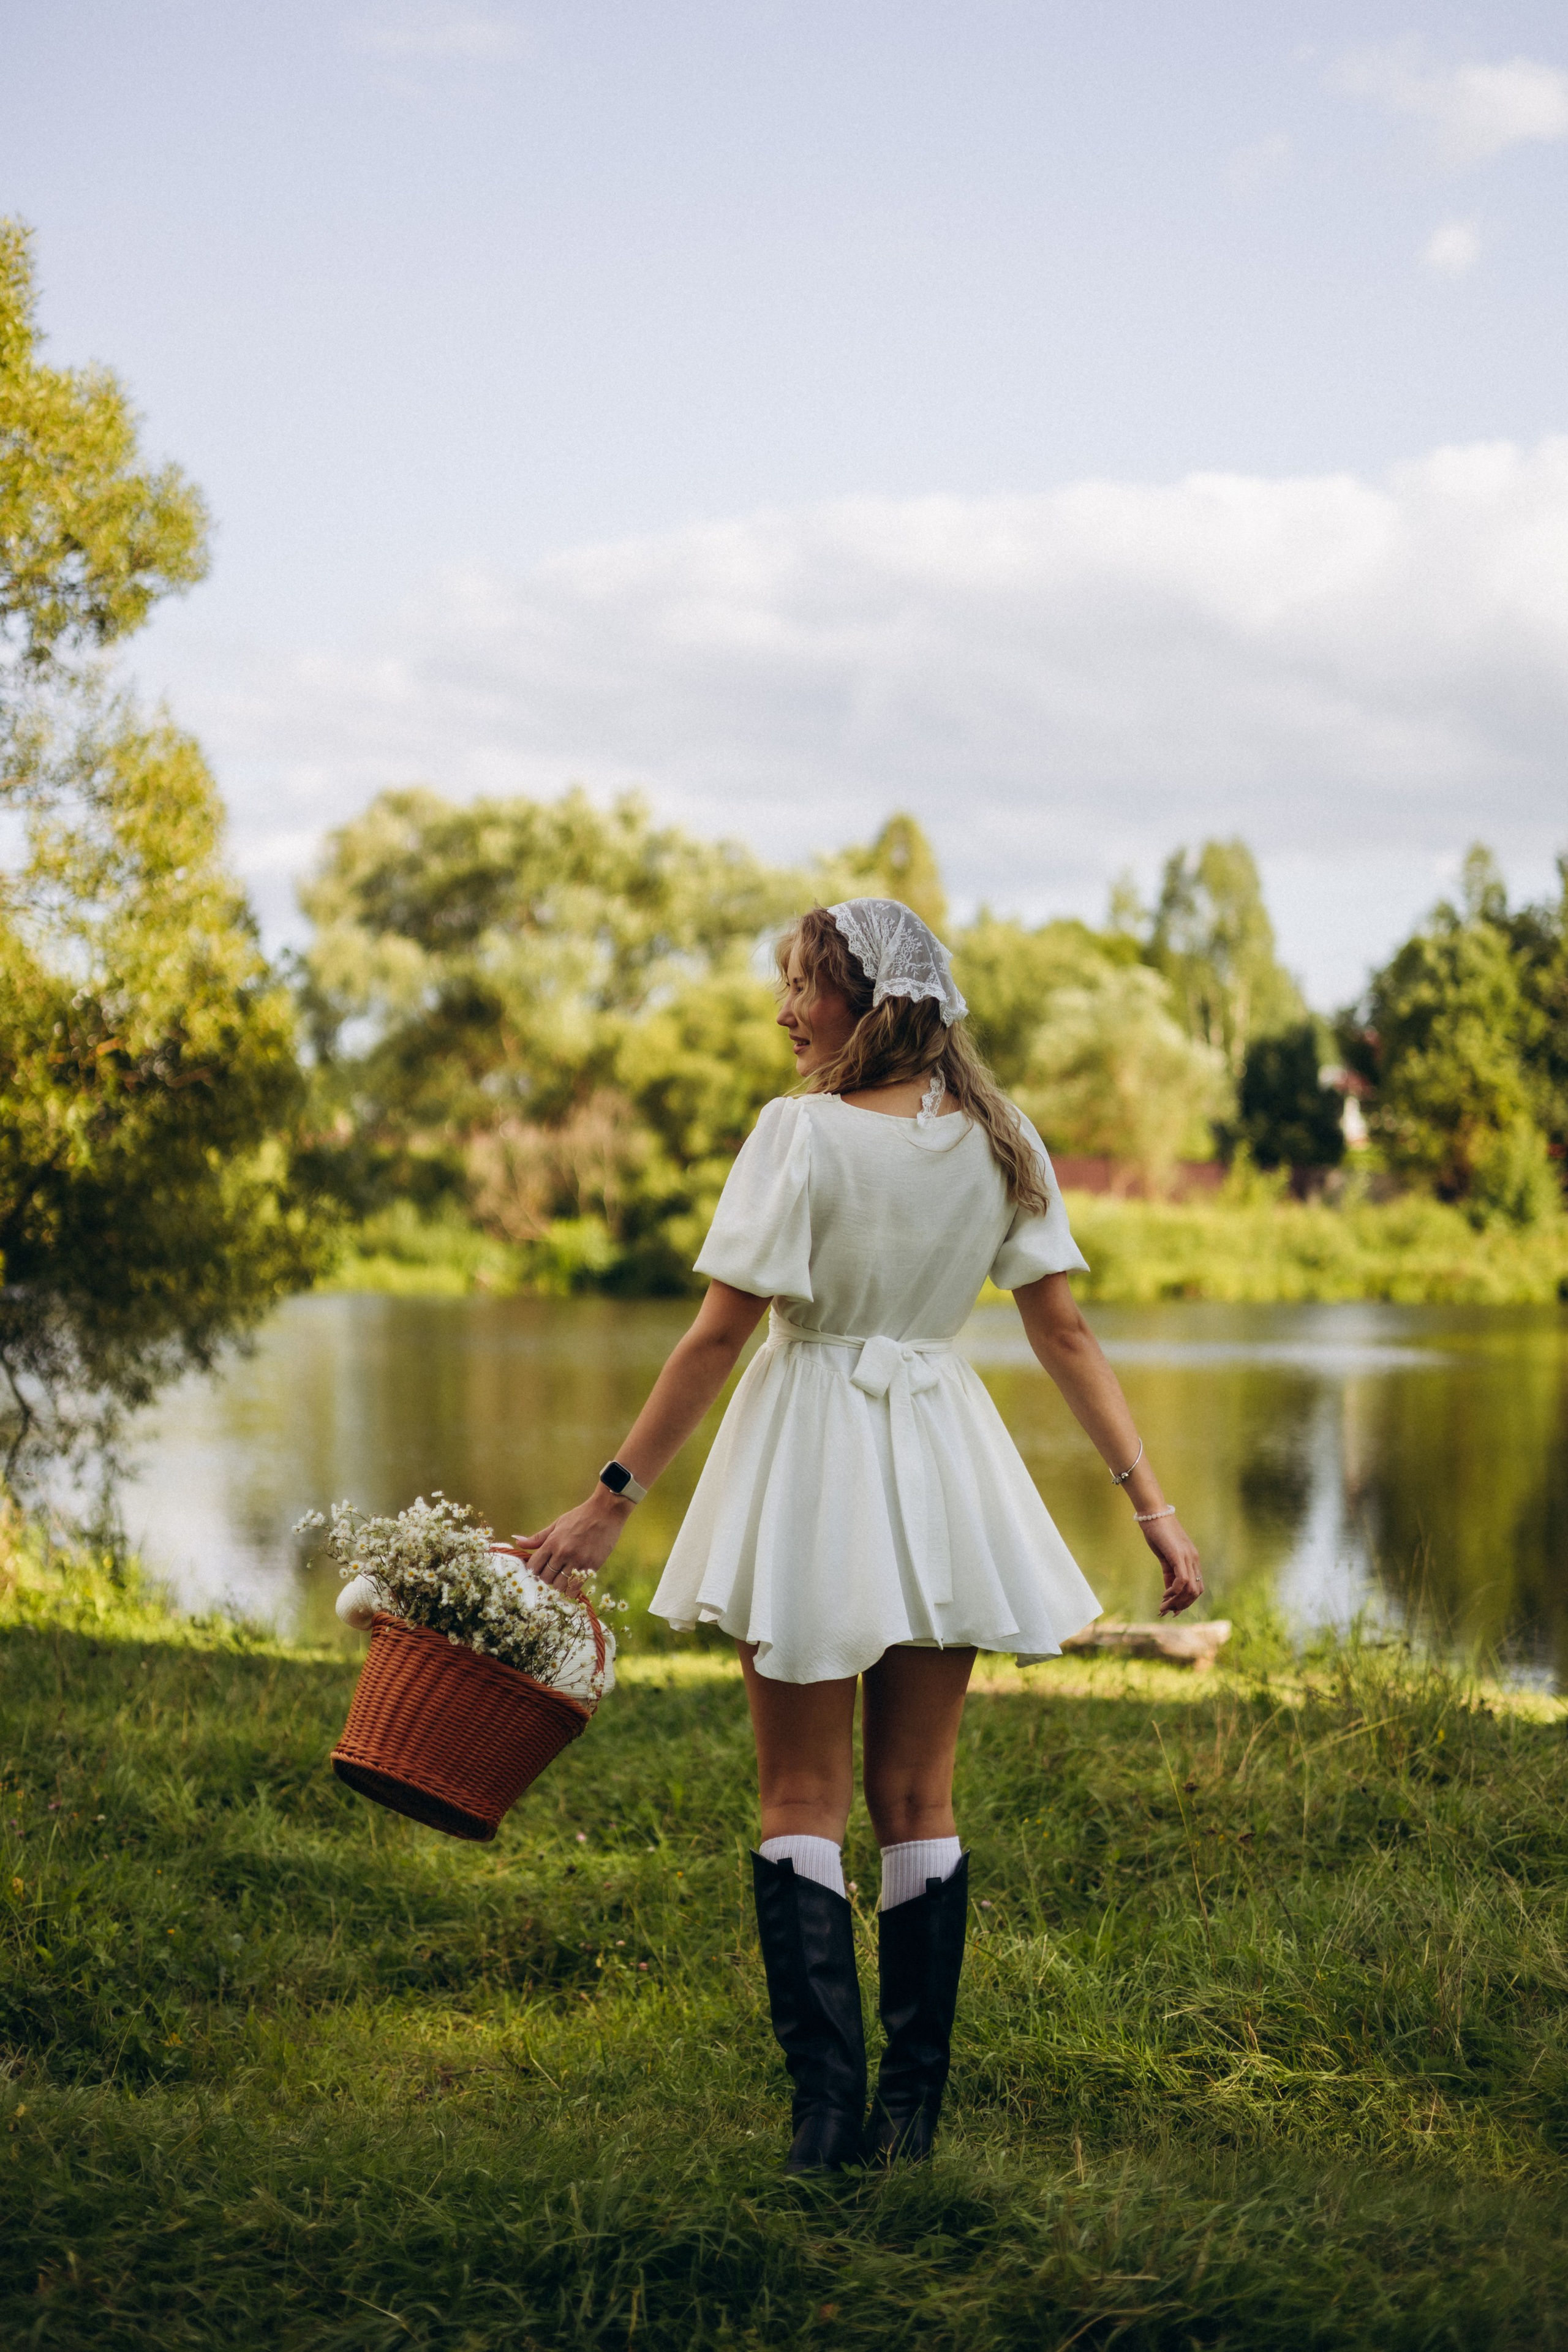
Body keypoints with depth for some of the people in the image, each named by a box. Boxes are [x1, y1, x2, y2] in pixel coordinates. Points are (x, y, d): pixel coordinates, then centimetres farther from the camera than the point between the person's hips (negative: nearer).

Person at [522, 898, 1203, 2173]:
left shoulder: (805, 1130, -14)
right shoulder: (999, 1138, 1)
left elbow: (718, 1336, -14)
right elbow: (1066, 1331, -1)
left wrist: (611, 1502, -10)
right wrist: (1153, 1503, 2)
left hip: (814, 1460, -4)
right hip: (943, 1460, 4)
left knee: (804, 1800, 5)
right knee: (917, 1797, 12)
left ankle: (831, 2110, -2)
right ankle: (912, 2109, 13)